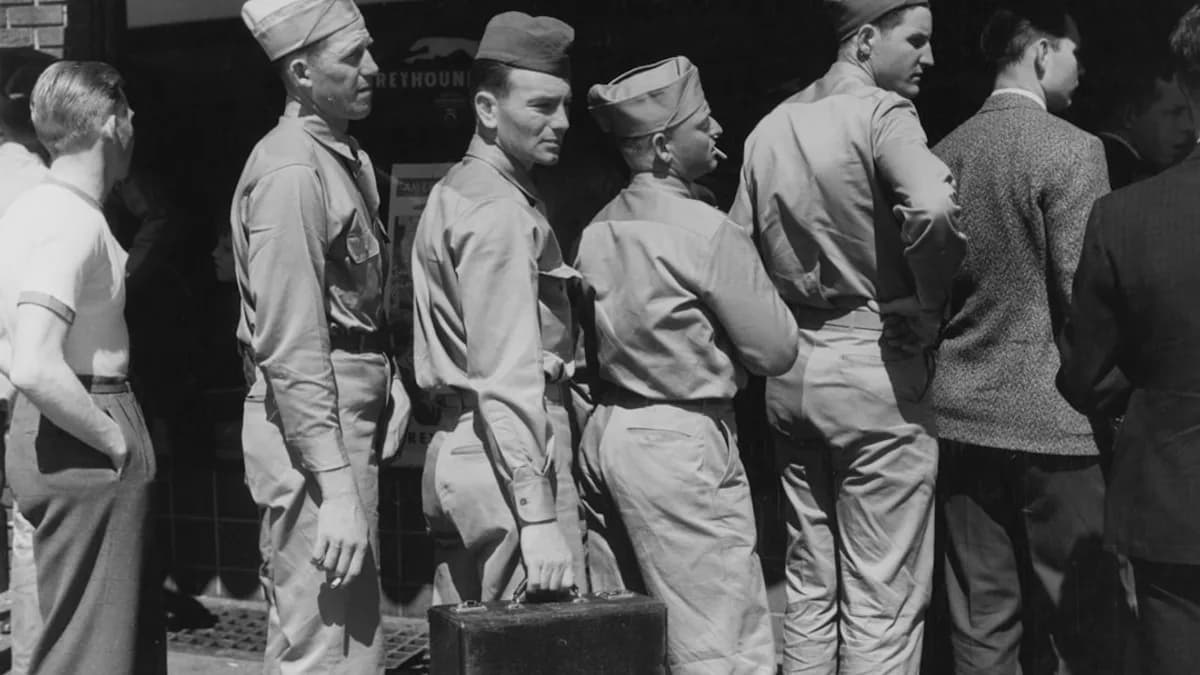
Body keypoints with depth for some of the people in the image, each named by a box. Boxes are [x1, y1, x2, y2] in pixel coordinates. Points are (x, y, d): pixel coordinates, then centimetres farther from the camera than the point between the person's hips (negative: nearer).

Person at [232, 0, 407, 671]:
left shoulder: (347, 158, 14)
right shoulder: (291, 170, -17)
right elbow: (290, 346, -22)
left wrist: (391, 381, 6)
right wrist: (336, 488, -24)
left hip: (354, 414, 10)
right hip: (309, 422, -10)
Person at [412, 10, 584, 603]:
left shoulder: (454, 192, 17)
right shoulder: (500, 211, -13)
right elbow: (507, 379, -21)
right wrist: (539, 520, -24)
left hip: (455, 445, 10)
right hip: (506, 456, -10)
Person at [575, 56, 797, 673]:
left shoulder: (600, 228, 8)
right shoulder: (708, 231, -13)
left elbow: (600, 340, 10)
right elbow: (776, 351, -9)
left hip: (603, 434, 8)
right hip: (679, 443, -8)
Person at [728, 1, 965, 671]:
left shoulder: (772, 126, 10)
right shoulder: (881, 113, -12)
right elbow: (933, 206, -30)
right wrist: (931, 299, -15)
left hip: (792, 372, 7)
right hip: (876, 368, -7)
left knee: (809, 586, 17)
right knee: (883, 604, 1)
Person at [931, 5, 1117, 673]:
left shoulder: (944, 153, 7)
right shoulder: (1072, 150, -11)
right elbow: (1084, 294, -14)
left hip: (961, 414, 6)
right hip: (1051, 418, -6)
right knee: (1078, 621, 5)